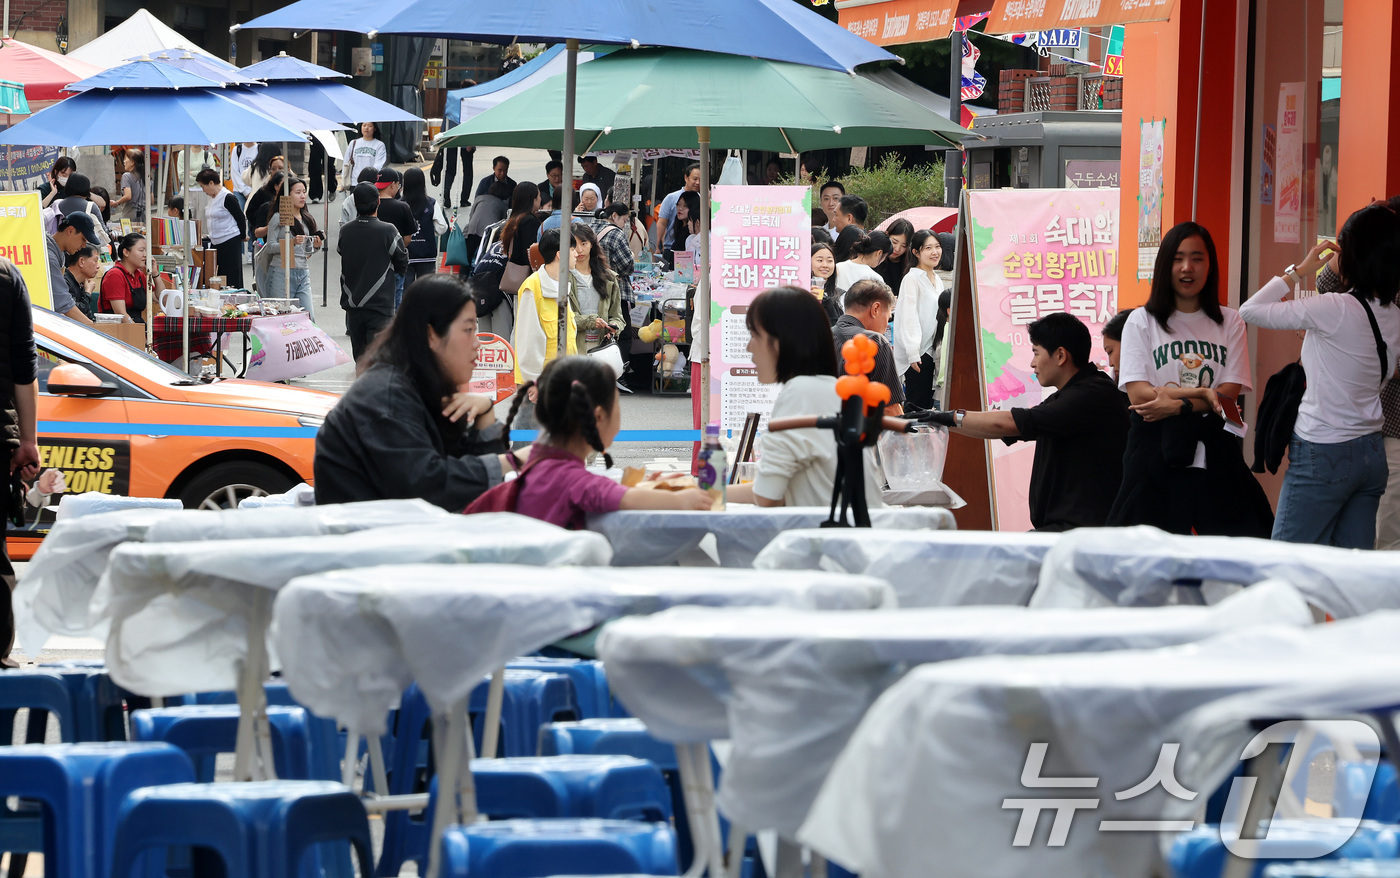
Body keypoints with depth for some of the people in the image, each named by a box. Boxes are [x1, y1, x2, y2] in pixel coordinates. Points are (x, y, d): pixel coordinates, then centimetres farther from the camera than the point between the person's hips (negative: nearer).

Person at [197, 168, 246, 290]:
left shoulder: (228, 198, -13)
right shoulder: (211, 199, 14)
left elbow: (241, 218, -9)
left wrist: (243, 236, -2)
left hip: (231, 242, -9)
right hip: (217, 243, 9)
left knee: (232, 280, -6)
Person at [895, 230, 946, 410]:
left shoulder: (937, 280, 16)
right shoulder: (912, 278, -10)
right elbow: (909, 317, -14)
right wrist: (913, 353, -19)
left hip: (930, 352, 8)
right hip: (917, 352, -8)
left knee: (927, 402, 6)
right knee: (918, 403, -10)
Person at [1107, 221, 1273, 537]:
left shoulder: (1229, 322, 13)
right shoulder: (1142, 322, 7)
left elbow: (1230, 393, 1)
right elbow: (1138, 394, -4)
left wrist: (1176, 404, -13)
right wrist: (1201, 393, -8)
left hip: (1214, 455, 2)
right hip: (1156, 454, -2)